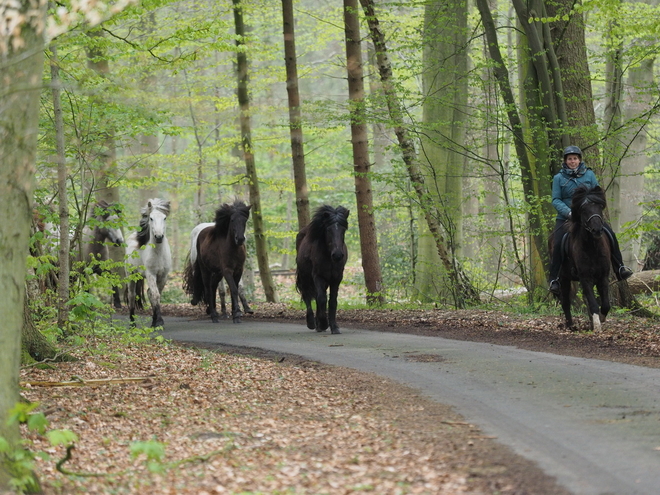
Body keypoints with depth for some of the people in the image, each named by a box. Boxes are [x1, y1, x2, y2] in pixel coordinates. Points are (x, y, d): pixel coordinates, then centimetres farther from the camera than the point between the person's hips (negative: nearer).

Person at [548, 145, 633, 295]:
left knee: (610, 234, -14)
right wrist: (568, 212, -20)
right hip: (565, 217, -2)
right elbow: (556, 200, -3)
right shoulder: (559, 178, 2)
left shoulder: (589, 175, 7)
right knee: (558, 244, -22)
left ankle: (620, 269, -2)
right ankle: (554, 279, -12)